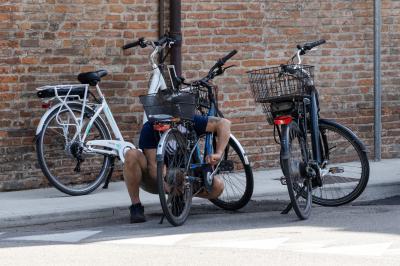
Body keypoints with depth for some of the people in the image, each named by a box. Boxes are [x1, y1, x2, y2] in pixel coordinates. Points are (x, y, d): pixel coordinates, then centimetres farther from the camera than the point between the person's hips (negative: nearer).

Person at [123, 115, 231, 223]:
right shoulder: (149, 128, -18)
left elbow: (224, 123, -18)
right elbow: (153, 165, -25)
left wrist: (218, 154, -31)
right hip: (155, 180, -2)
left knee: (218, 186, -24)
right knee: (131, 155, -31)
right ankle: (136, 207, -20)